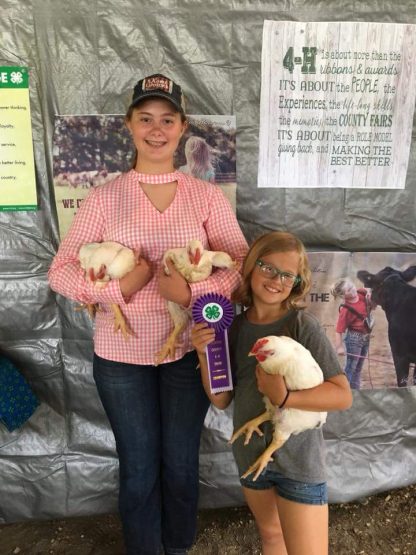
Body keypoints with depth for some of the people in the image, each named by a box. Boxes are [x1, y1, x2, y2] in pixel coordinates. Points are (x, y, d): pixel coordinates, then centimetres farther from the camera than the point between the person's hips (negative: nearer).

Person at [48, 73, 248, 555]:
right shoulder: (104, 198, -4)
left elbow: (242, 262, -5)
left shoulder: (207, 196, -2)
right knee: (139, 466, 18)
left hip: (189, 349, 1)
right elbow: (60, 271, -3)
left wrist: (193, 291, -21)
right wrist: (117, 288, -20)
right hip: (121, 354, 0)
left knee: (181, 462, 20)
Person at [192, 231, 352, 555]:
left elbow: (343, 395, -19)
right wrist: (205, 355, -17)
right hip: (250, 454, 5)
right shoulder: (235, 327, -5)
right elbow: (221, 400, -2)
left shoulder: (303, 325, -18)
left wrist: (285, 397, -32)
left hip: (298, 460, -4)